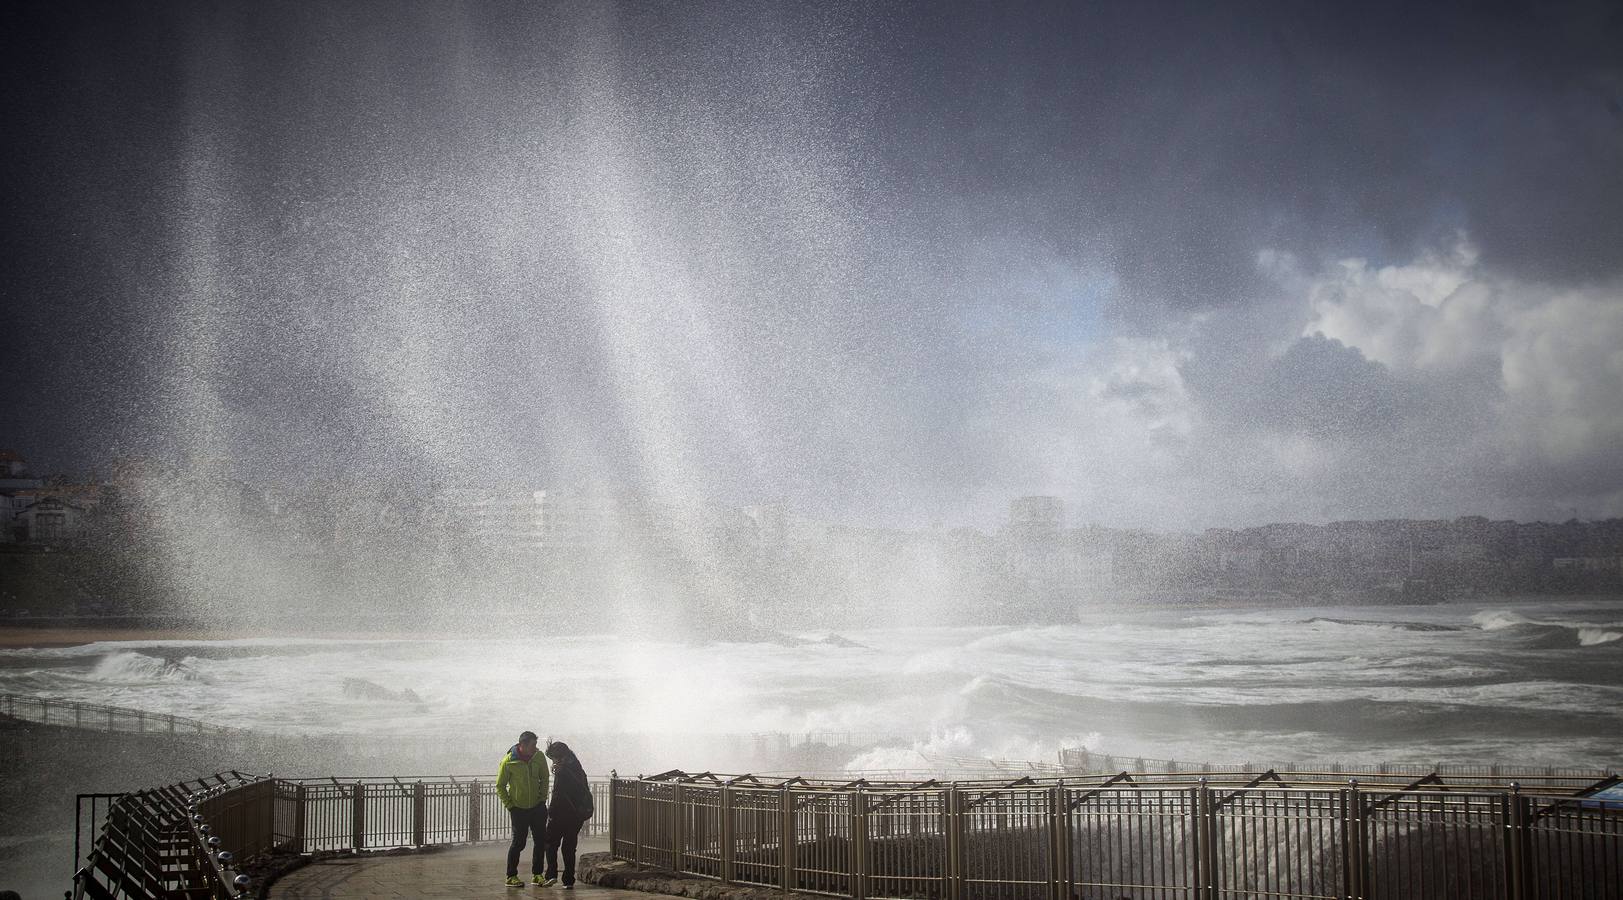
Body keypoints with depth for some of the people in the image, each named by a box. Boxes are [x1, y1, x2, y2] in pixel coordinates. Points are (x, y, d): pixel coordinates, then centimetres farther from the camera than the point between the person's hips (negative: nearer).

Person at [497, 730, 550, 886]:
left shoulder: (539, 757, -4)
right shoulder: (508, 761, -14)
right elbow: (500, 786, -4)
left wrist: (543, 797, 5)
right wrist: (509, 805, -7)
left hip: (537, 807, 4)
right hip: (519, 808, -4)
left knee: (541, 840, 3)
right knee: (518, 842, -2)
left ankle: (536, 875, 14)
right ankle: (511, 876, 9)